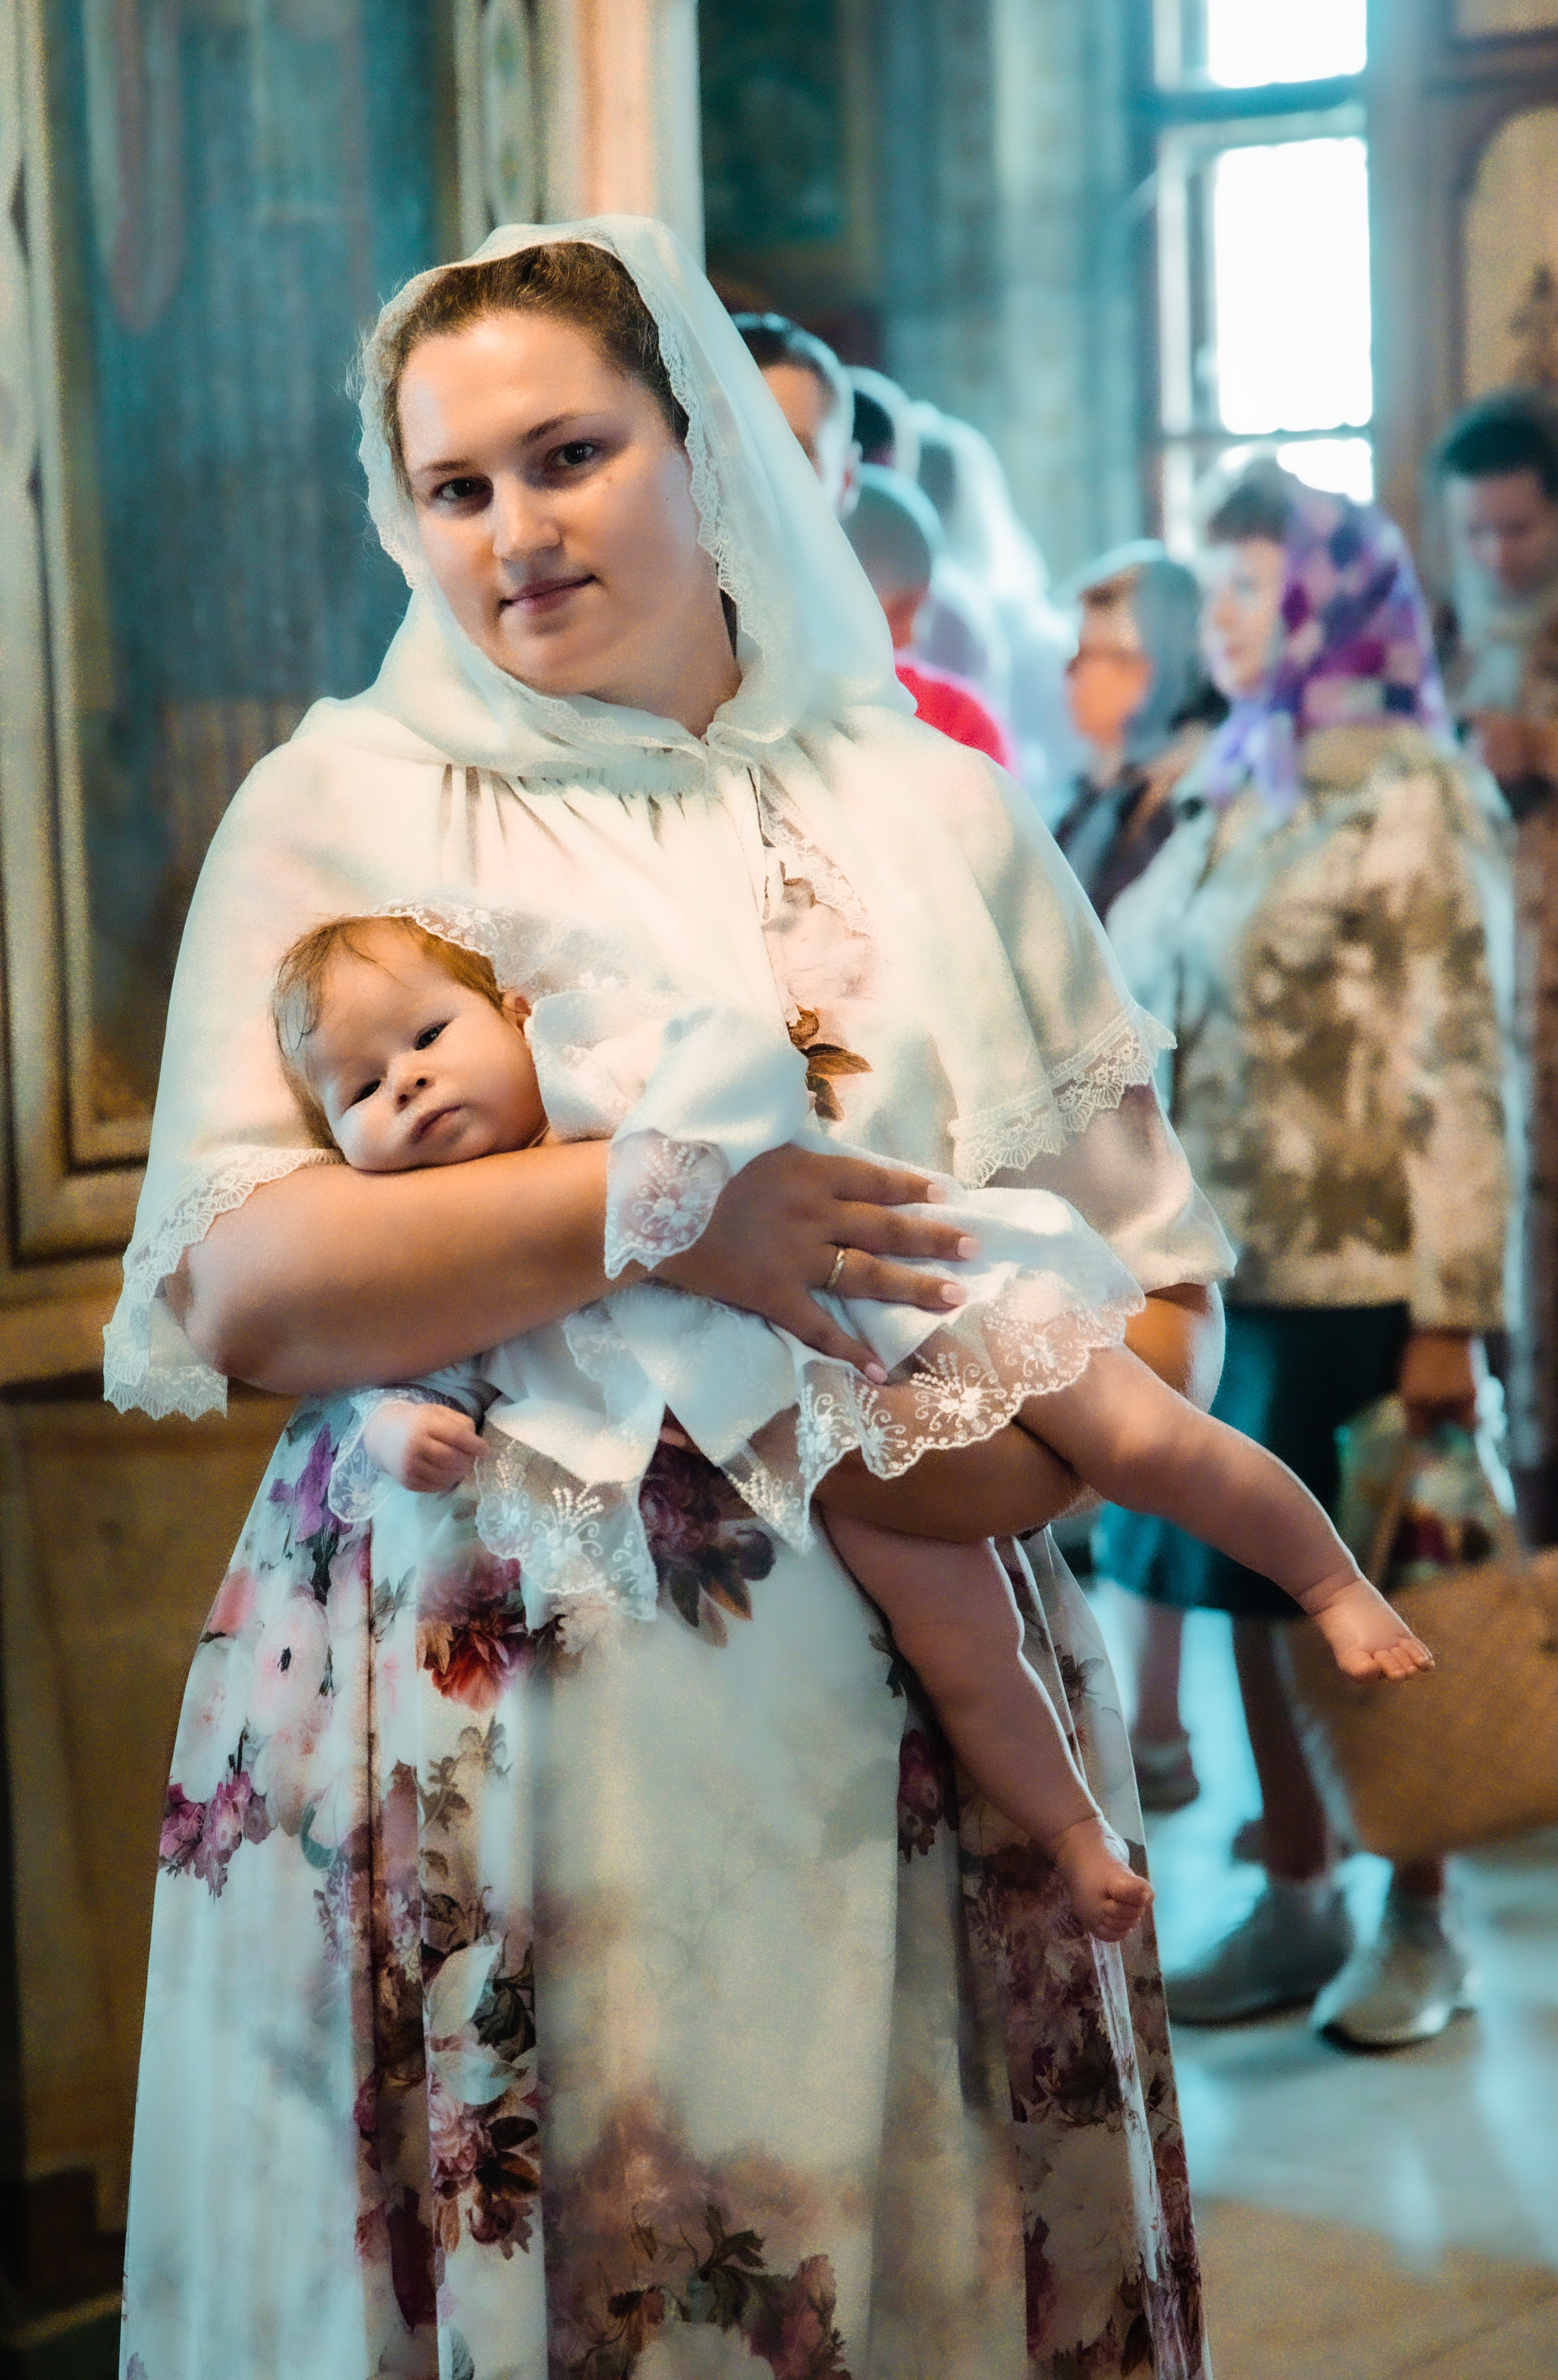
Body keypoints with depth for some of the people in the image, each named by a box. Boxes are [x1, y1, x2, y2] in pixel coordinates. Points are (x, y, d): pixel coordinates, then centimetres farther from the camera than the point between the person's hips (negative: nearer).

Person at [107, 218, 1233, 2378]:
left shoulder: (934, 811, 10)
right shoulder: (340, 810, 4)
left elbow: (1160, 1278, 10)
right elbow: (240, 1289, -8)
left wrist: (1008, 1456, -11)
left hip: (908, 1729, 2)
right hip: (490, 1726, -2)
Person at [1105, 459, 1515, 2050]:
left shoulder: (1413, 798, -9)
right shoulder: (1232, 797, 12)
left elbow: (1460, 1068, -13)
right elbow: (1117, 984, 14)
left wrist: (1451, 1313, -16)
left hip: (1360, 1280, -6)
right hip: (1226, 1267, 6)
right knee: (1251, 1595, 11)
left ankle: (1419, 1923, 18)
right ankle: (1295, 1904, 24)